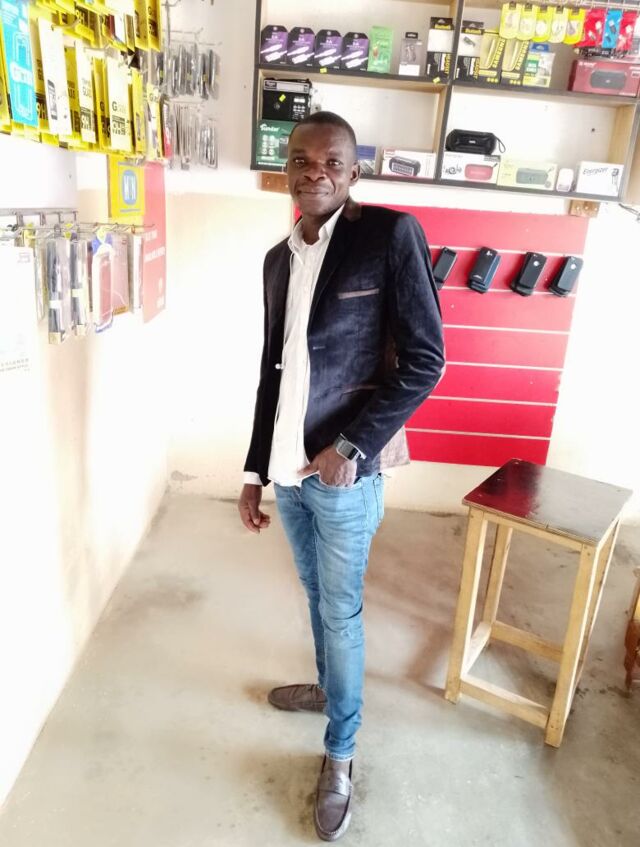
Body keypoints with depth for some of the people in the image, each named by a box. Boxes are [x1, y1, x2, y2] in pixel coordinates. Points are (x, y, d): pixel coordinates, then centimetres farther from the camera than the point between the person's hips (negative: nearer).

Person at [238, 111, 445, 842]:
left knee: (340, 610, 9)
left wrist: (351, 448, -17)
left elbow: (424, 360, -13)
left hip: (343, 469, -6)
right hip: (288, 465, 6)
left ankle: (339, 755, 30)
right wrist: (255, 470, 11)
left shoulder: (391, 235, -11)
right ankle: (329, 686, 49)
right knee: (316, 595, 23)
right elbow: (272, 371, 11)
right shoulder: (278, 259, 7)